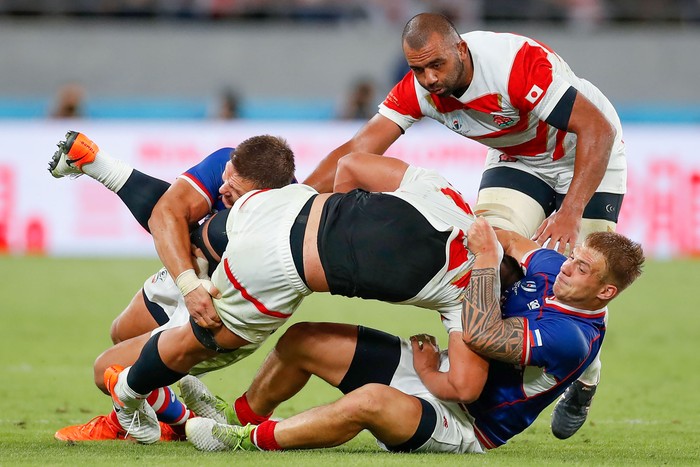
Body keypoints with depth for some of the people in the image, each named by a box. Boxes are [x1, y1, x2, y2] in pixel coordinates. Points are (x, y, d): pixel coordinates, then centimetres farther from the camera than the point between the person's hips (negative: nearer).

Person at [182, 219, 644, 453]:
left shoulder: (573, 337, -27)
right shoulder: (552, 267, -1)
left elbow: (482, 335, -37)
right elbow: (510, 240, 20)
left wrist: (486, 258, -33)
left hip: (463, 424, -9)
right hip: (438, 372, 9)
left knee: (371, 400, -40)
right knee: (302, 341, 3)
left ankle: (252, 440, -24)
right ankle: (241, 414, 27)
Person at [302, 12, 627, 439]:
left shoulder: (519, 64, -37)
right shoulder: (418, 89, -20)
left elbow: (599, 130, -36)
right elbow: (358, 151, -21)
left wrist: (570, 213, -44)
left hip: (586, 160, -5)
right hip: (516, 160, 5)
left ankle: (582, 381, 16)